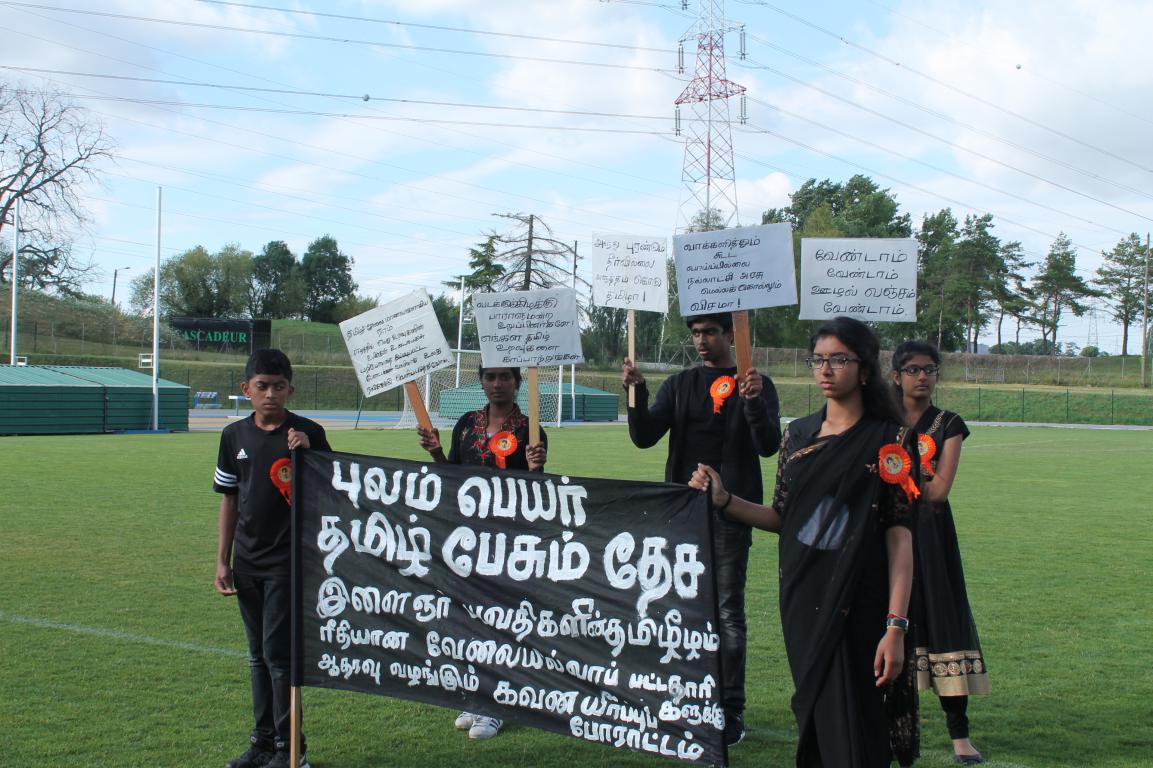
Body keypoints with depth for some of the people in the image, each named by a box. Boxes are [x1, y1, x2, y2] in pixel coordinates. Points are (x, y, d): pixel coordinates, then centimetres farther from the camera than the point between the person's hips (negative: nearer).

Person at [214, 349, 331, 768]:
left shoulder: (308, 433, -8)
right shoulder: (235, 435, 6)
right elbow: (229, 499, 13)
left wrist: (306, 454, -21)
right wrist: (223, 561, 12)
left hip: (289, 560, -5)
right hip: (247, 563, 5)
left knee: (279, 653, -6)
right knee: (258, 655, 14)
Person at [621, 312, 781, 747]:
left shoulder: (756, 385, 1)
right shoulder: (679, 385, 10)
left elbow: (768, 446, -10)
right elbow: (644, 437, 1)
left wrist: (754, 402, -26)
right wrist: (637, 393, -15)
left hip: (731, 515, -4)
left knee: (728, 611, -1)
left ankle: (731, 711, 4)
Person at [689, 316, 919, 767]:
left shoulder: (887, 440, -5)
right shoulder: (798, 435, 10)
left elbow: (900, 535, -9)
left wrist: (896, 626, -16)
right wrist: (723, 500, -3)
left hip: (857, 603, -5)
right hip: (801, 597, 5)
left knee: (850, 732, -6)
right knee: (812, 716, 13)